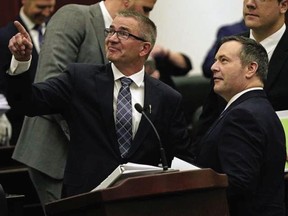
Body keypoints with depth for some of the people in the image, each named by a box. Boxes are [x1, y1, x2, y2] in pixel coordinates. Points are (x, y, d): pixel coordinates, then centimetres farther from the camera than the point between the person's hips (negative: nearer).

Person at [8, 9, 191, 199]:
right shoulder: (80, 78, 10)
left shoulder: (168, 98, 10)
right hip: (85, 198, -1)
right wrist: (22, 62, -16)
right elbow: (29, 102, 1)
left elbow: (180, 159, 14)